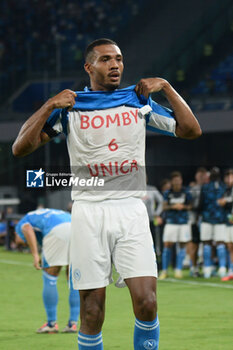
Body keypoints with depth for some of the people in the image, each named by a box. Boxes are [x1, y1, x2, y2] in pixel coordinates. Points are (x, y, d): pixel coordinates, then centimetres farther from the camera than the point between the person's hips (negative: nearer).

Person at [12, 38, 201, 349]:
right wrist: (49, 106, -11)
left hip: (131, 210, 1)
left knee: (146, 303, -12)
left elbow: (191, 130, 9)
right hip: (89, 212, -1)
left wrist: (167, 88, 1)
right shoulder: (71, 105, 6)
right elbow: (20, 148, 0)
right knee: (92, 310, -3)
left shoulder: (139, 101, 11)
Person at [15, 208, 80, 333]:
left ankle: (51, 323, 13)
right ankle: (72, 323, 14)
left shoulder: (20, 225, 24)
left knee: (49, 278, 10)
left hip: (57, 233, -6)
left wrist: (35, 255, -9)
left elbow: (27, 229, -2)